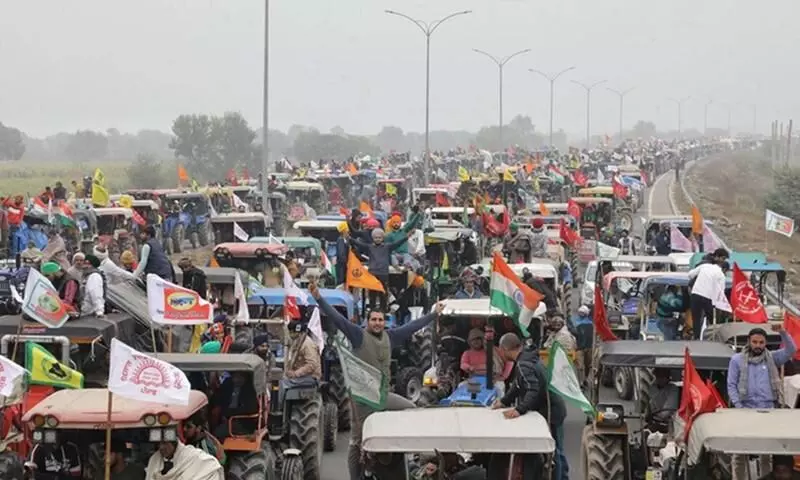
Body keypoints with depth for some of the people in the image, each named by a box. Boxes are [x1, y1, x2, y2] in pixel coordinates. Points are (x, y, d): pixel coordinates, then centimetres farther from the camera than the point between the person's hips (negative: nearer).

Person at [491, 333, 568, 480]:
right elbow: (517, 386, 18)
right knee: (557, 452, 20)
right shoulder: (526, 359, 9)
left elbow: (534, 390, -34)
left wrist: (519, 410, -39)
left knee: (553, 454, -2)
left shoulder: (523, 365, -23)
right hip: (552, 410, 10)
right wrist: (504, 401, 14)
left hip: (549, 413, -10)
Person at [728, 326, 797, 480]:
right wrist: (738, 407, -9)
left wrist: (783, 333, -18)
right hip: (745, 410, -1)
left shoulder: (772, 358, 10)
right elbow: (731, 385, 2)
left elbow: (791, 350, -2)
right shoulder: (737, 360, 6)